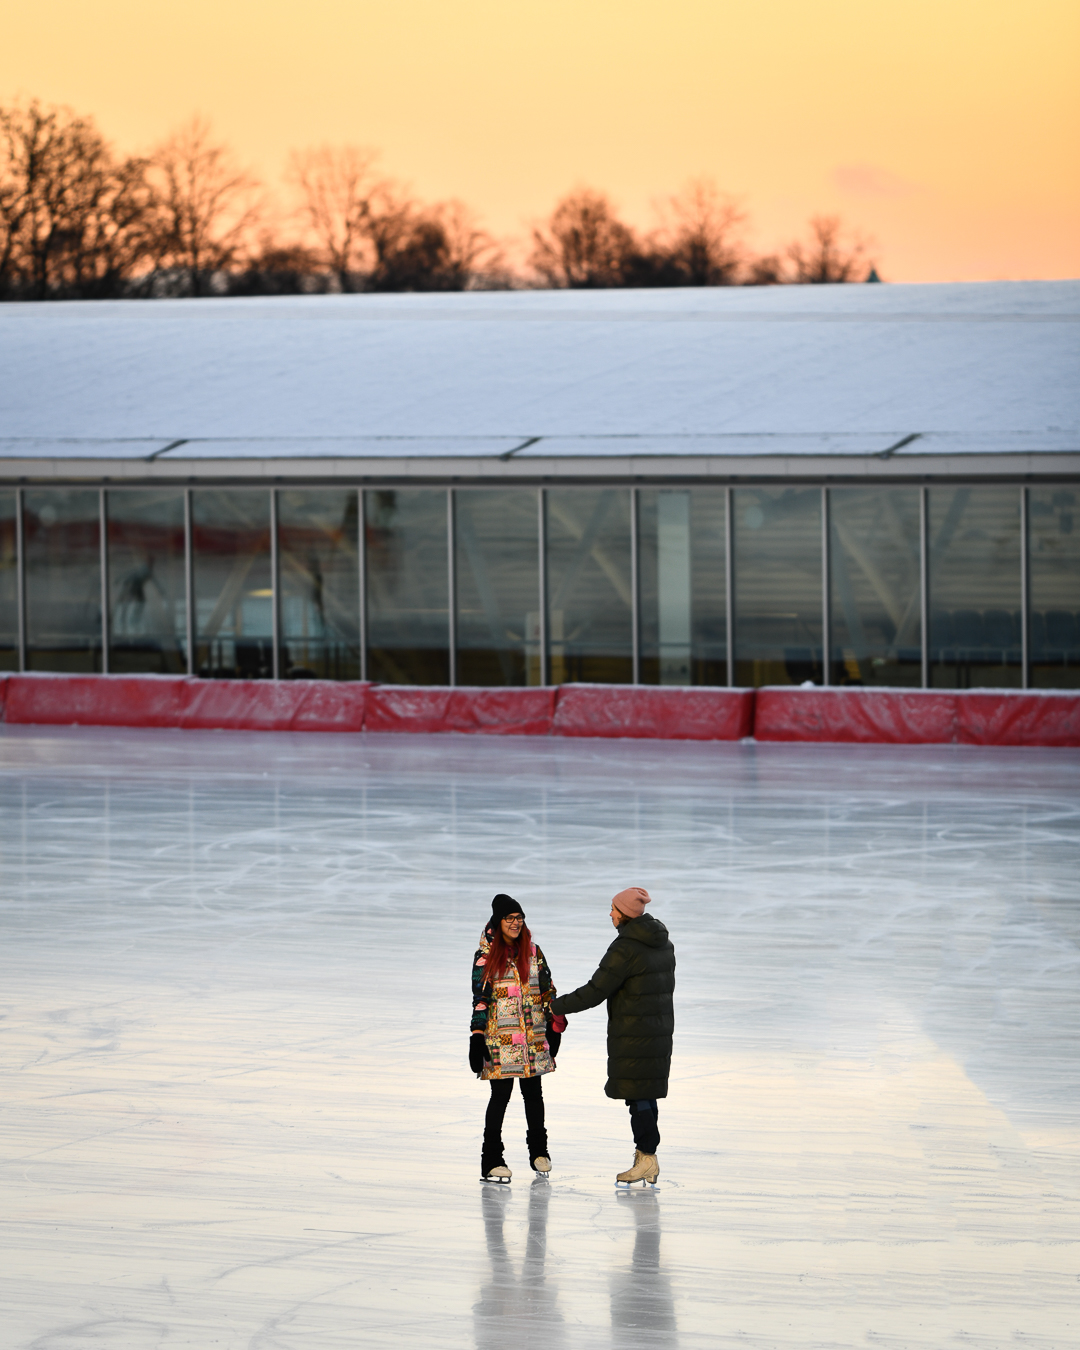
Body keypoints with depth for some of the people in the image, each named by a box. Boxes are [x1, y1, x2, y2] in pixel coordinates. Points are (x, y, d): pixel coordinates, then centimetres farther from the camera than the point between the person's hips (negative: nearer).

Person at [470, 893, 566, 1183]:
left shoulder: (532, 952, 10)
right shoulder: (486, 956, 0)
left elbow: (547, 990, 14)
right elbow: (480, 998, -2)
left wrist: (554, 1026, 9)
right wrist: (477, 1037, -9)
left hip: (534, 1038, 4)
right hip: (500, 1038, -4)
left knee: (533, 1094, 9)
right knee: (500, 1094, -5)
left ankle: (539, 1151, 25)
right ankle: (492, 1161, 0)